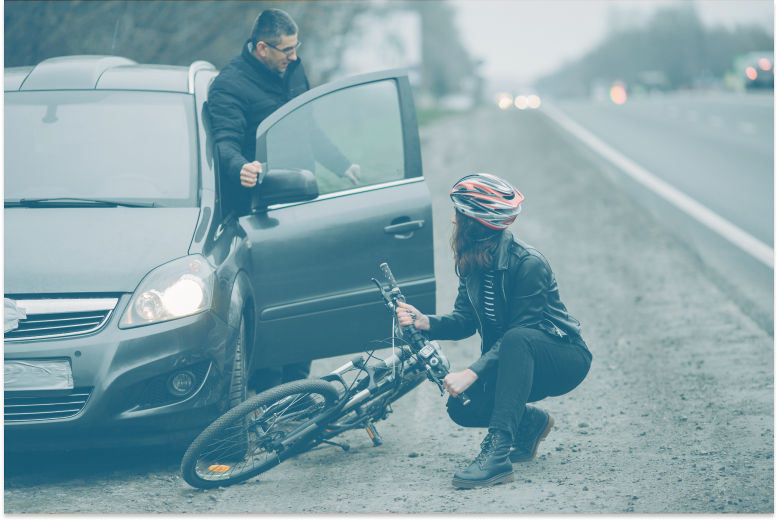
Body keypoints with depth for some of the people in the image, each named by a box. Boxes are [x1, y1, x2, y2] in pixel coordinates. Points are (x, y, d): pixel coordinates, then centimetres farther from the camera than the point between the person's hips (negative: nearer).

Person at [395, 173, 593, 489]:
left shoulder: (527, 263, -25)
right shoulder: (471, 262, -1)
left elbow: (519, 330, -27)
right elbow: (465, 320, 0)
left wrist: (472, 373, -35)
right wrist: (425, 323, -20)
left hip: (563, 360, -7)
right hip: (513, 364, 7)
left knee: (516, 340, -39)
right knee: (460, 406, -19)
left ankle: (498, 453, -43)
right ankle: (530, 424, 11)